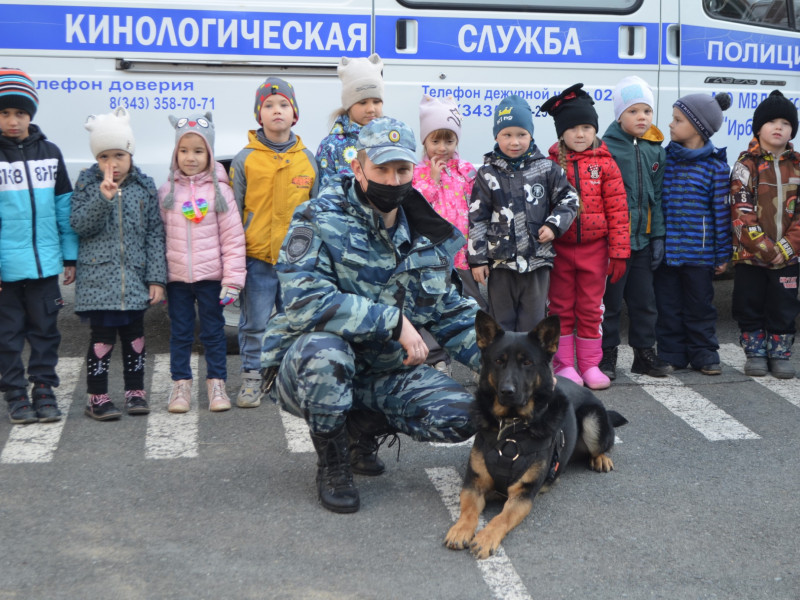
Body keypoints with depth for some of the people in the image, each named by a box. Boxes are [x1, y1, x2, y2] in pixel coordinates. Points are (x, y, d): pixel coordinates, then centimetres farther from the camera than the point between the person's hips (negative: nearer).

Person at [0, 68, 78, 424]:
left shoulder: (49, 153, 6)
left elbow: (64, 207, 9)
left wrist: (70, 257, 8)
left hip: (45, 263, 3)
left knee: (45, 330, 10)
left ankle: (44, 391, 21)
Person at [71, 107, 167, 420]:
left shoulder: (145, 186, 3)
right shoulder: (86, 184, 1)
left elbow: (155, 233, 3)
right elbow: (78, 225, -7)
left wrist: (156, 278, -2)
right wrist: (102, 198, -21)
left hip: (135, 277, 2)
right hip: (98, 277, -2)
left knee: (134, 334, 9)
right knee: (102, 336, -3)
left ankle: (135, 391, 21)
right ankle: (97, 397, 7)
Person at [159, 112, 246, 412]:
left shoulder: (219, 190, -3)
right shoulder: (166, 192, 2)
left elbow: (233, 238, -4)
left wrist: (232, 279, -8)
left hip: (210, 276, -1)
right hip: (176, 276, 2)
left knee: (213, 331, 8)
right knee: (180, 332, 9)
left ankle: (217, 384, 20)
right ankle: (181, 385, 21)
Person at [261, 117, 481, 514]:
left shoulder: (424, 236, 4)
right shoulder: (321, 220, -15)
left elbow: (451, 313, 12)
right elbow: (304, 299, -30)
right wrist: (394, 321, -31)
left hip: (384, 373, 5)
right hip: (303, 369, -5)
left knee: (464, 416, -15)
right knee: (324, 347, -40)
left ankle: (363, 428, 13)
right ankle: (331, 465, -12)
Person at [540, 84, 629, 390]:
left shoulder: (605, 163, -1)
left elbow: (617, 209, -1)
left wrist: (619, 251, -3)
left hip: (594, 248, 0)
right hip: (559, 248, 0)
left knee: (591, 309, 9)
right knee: (561, 308, 8)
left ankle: (590, 364, 20)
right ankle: (564, 364, 18)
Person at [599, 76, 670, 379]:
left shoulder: (655, 149, 8)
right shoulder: (606, 147, -9)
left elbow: (657, 197, 11)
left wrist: (658, 237, 7)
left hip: (643, 239, 5)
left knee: (644, 299, 13)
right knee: (610, 300, 3)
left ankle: (644, 352, 25)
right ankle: (607, 354, 16)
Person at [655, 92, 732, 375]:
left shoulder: (716, 166, -7)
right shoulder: (665, 158, 4)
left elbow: (722, 212, -4)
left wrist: (723, 254, -3)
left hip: (699, 252, -3)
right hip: (665, 250, 3)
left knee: (699, 305, 9)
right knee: (668, 304, 8)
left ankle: (704, 354, 21)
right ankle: (671, 354, 19)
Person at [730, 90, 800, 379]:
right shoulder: (746, 164, -4)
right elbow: (742, 213, -11)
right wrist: (765, 248, -16)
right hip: (750, 255, -2)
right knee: (750, 308, 7)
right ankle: (755, 352, 21)